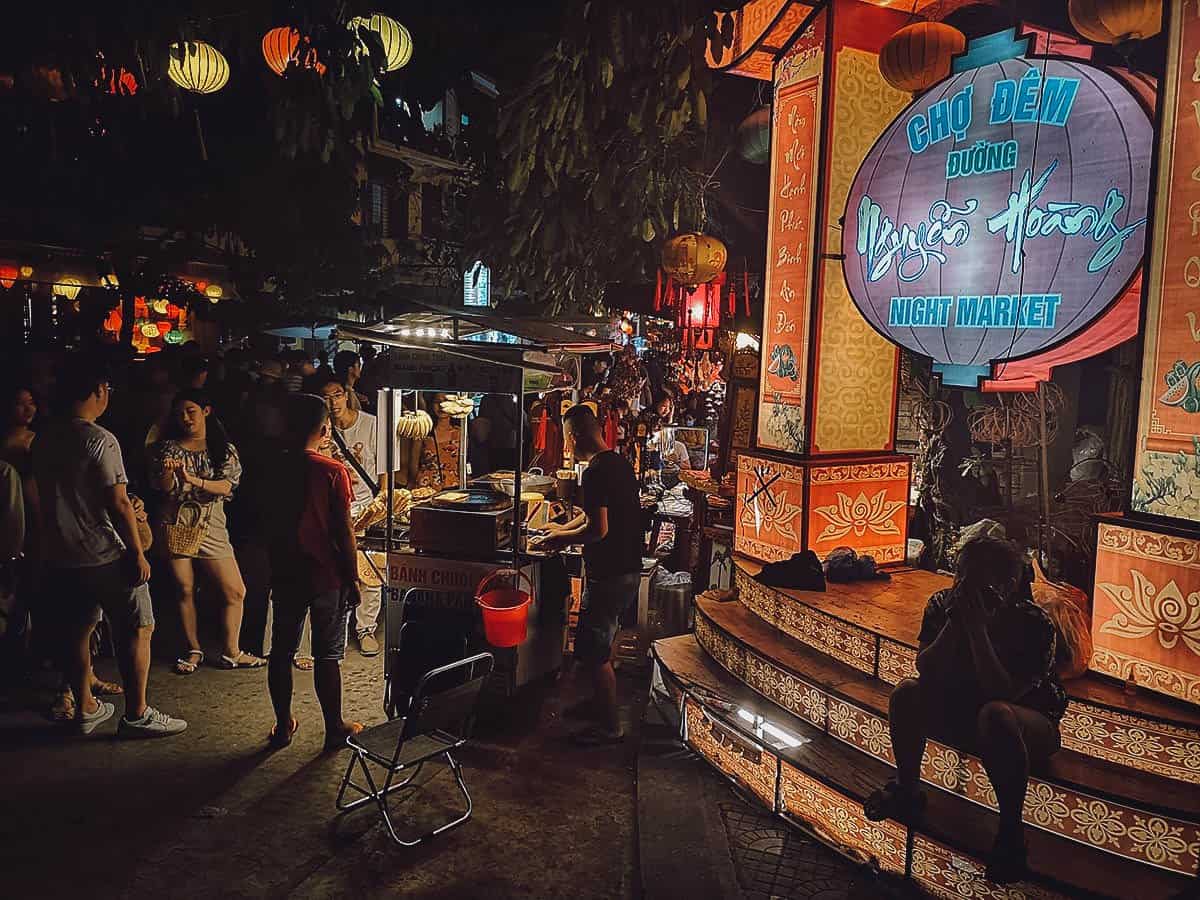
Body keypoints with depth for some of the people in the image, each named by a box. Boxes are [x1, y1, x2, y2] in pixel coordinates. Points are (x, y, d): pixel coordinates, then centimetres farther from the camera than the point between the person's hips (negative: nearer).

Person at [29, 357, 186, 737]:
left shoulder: (43, 439, 6)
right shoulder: (100, 440, -18)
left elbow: (42, 498, 14)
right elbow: (118, 503, -20)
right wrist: (138, 553, -14)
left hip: (60, 557, 8)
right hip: (105, 556, -8)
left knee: (77, 632, 17)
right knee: (138, 630, 3)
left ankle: (86, 709, 28)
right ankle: (136, 715, 6)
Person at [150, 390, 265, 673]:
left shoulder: (224, 449, 6)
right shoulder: (168, 447, 8)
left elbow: (226, 487, -7)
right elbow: (164, 488, 0)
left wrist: (192, 479, -22)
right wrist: (168, 472, -23)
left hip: (211, 526, 0)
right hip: (176, 524, 0)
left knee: (235, 592, -3)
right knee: (185, 590, 2)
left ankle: (231, 652, 11)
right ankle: (194, 650, 19)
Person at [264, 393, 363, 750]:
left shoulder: (275, 469, -1)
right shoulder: (333, 471, -13)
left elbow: (267, 524, 6)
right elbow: (343, 532, -12)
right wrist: (352, 579, -4)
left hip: (285, 575, 4)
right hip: (326, 577, -4)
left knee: (282, 653, 14)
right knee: (327, 656, 6)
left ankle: (283, 726, 26)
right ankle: (335, 729, 17)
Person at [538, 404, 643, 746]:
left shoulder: (595, 472, -21)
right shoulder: (620, 462, 9)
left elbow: (598, 528, -25)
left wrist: (562, 539, -9)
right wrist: (564, 528, 24)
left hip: (609, 576, -10)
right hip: (629, 569, 10)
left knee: (594, 651, 1)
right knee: (602, 643, 25)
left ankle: (610, 726, 10)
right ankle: (601, 701, 39)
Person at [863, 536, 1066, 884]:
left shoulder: (1034, 623, -25)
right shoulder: (942, 604, -13)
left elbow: (1003, 694, -33)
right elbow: (927, 673, -19)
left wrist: (978, 628, -38)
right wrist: (955, 622, -31)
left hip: (1031, 727, -4)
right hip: (961, 715, 5)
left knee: (995, 715, -38)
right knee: (906, 693, -21)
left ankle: (1011, 829, -21)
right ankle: (907, 792, 1)